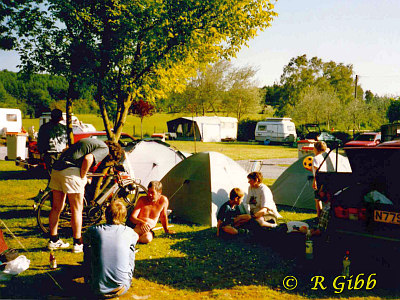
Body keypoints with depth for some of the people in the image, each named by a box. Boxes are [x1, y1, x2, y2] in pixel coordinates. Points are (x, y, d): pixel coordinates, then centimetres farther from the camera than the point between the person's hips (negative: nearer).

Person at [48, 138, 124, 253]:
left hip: (57, 168, 9)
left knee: (56, 208, 16)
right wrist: (83, 176, -8)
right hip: (71, 171, -9)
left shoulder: (93, 142, 26)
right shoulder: (104, 149, -1)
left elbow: (66, 152, 27)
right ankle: (77, 244, 10)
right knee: (77, 210, 2)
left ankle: (53, 240, 26)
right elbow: (88, 158, -20)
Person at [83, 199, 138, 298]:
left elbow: (83, 241, 18)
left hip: (98, 289, 0)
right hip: (122, 288, 0)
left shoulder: (94, 230, -7)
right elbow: (136, 237, 23)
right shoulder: (128, 232, -4)